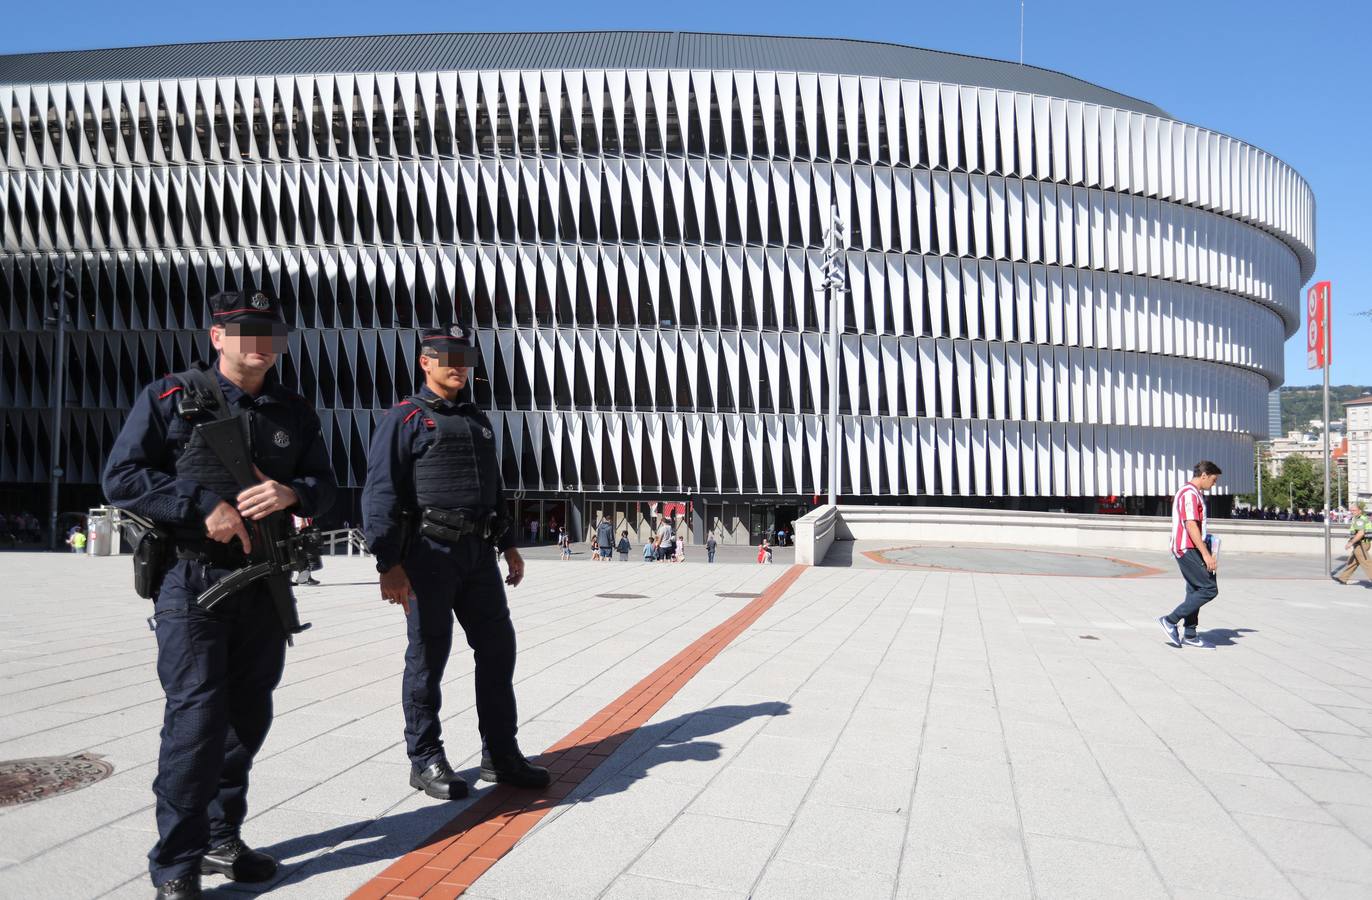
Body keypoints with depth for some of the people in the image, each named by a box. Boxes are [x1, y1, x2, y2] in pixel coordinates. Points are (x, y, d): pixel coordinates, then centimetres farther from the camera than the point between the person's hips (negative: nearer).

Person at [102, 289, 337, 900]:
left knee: (248, 716, 12)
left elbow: (325, 483, 9)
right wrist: (206, 506, -18)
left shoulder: (294, 412, 9)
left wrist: (292, 493, -14)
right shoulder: (170, 399, -2)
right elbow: (121, 477, -7)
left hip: (265, 583, 5)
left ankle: (221, 838, 29)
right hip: (192, 580, -5)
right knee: (196, 716, -7)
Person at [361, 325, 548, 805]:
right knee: (428, 657, 3)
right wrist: (388, 564, -17)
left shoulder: (478, 420, 17)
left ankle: (501, 755, 19)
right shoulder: (404, 419, -4)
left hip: (478, 554, 7)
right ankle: (425, 761, 18)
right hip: (429, 554, -7)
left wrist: (509, 545, 19)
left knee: (498, 648, 7)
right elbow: (381, 494, -10)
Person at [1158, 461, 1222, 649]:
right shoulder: (1190, 494, -15)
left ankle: (1190, 635, 17)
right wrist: (1206, 554, -23)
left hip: (1189, 549, 11)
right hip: (1188, 549, -11)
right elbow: (1191, 526, -22)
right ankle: (1170, 621, -8)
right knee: (1209, 589, -12)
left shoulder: (1194, 493, 20)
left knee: (1195, 591, 12)